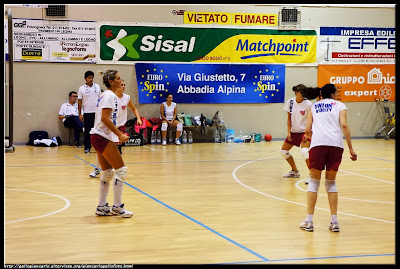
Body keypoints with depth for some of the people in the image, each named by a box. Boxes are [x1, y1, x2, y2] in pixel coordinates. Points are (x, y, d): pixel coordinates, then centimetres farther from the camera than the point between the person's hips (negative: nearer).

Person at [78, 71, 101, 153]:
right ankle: (87, 147, 7)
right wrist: (80, 114, -4)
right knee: (87, 131, 0)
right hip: (87, 112, -2)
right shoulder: (81, 88, 1)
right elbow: (79, 102, 1)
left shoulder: (97, 86, 8)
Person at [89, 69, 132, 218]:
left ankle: (102, 207, 18)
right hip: (103, 137, -10)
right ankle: (117, 206, -3)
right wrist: (119, 135, -19)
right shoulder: (110, 95, -12)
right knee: (121, 169, -7)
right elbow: (105, 118, -22)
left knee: (108, 172, 14)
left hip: (99, 137, 10)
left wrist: (117, 134, 19)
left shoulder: (106, 95, 18)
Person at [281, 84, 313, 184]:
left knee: (304, 151, -28)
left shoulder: (307, 104, -13)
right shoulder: (290, 102, -3)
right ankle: (295, 172, 28)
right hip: (294, 131, 6)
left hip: (304, 132, -6)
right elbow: (289, 118, 5)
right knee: (283, 151, 9)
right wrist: (289, 132, -2)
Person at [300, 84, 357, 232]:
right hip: (336, 144, 0)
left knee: (314, 181, 11)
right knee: (331, 182, 13)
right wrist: (351, 148, -1)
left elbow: (307, 130, 13)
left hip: (318, 143, 0)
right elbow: (344, 125, -1)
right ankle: (334, 222, 11)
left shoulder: (314, 106, 23)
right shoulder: (340, 105, 17)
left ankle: (309, 221, 7)